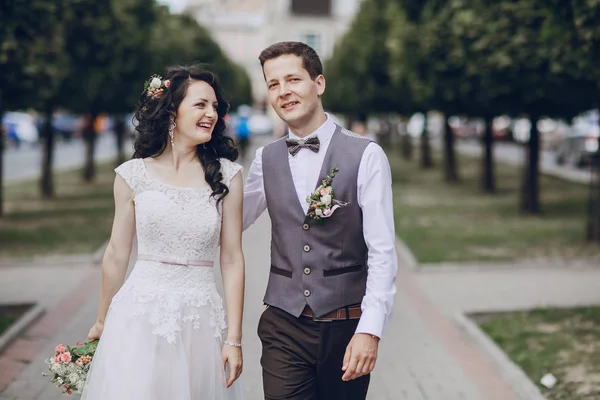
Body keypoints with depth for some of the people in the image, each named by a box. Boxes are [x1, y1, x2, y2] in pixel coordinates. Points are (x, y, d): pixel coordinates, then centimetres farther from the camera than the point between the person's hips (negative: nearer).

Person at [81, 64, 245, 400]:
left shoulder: (226, 174, -1)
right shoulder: (133, 175, 0)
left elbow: (232, 260, -1)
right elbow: (117, 256, 8)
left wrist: (234, 339, -3)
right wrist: (102, 323, 16)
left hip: (200, 320, 0)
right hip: (140, 317, 0)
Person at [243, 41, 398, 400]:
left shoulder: (366, 156, -5)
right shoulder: (266, 160, 8)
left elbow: (382, 252, -9)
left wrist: (370, 329, -18)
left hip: (346, 328, -2)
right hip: (284, 329, 2)